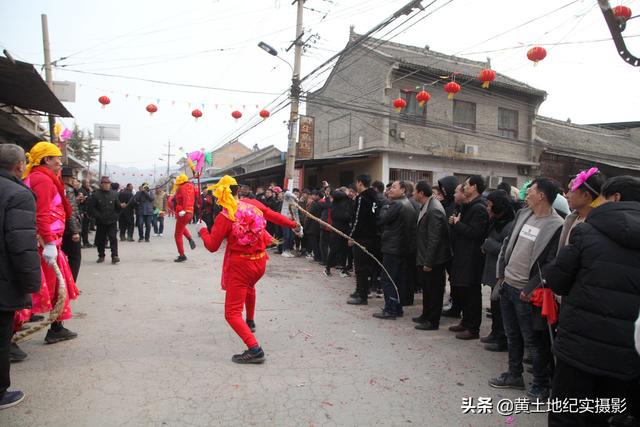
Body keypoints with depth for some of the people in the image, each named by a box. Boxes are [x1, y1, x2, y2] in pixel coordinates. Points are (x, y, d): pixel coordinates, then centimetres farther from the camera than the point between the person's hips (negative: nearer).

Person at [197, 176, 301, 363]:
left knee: (232, 313, -2)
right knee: (249, 287, 39)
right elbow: (275, 216, 10)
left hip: (239, 265, -6)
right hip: (260, 261, 6)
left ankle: (254, 349, -18)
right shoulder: (254, 204, -2)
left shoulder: (224, 217, -13)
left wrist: (202, 230, 8)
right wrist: (294, 225, 25)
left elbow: (212, 246, -10)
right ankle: (250, 322, 56)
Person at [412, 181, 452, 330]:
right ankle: (426, 315, 35)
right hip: (425, 257, 10)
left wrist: (428, 262, -22)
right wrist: (424, 260, 16)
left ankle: (433, 322, 15)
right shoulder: (426, 207, 8)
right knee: (426, 288, 20)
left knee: (434, 290, 4)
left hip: (434, 260, -10)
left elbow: (434, 239, -24)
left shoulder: (434, 210, -22)